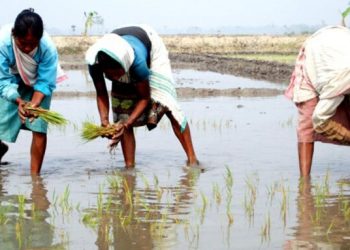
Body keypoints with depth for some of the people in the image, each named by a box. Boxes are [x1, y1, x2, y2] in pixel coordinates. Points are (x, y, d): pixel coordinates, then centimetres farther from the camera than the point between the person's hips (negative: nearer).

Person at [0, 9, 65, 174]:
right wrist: (19, 101, -47)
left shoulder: (48, 48, -35)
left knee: (39, 128, -10)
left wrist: (34, 104, -43)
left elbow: (45, 83, -25)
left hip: (37, 84, 0)